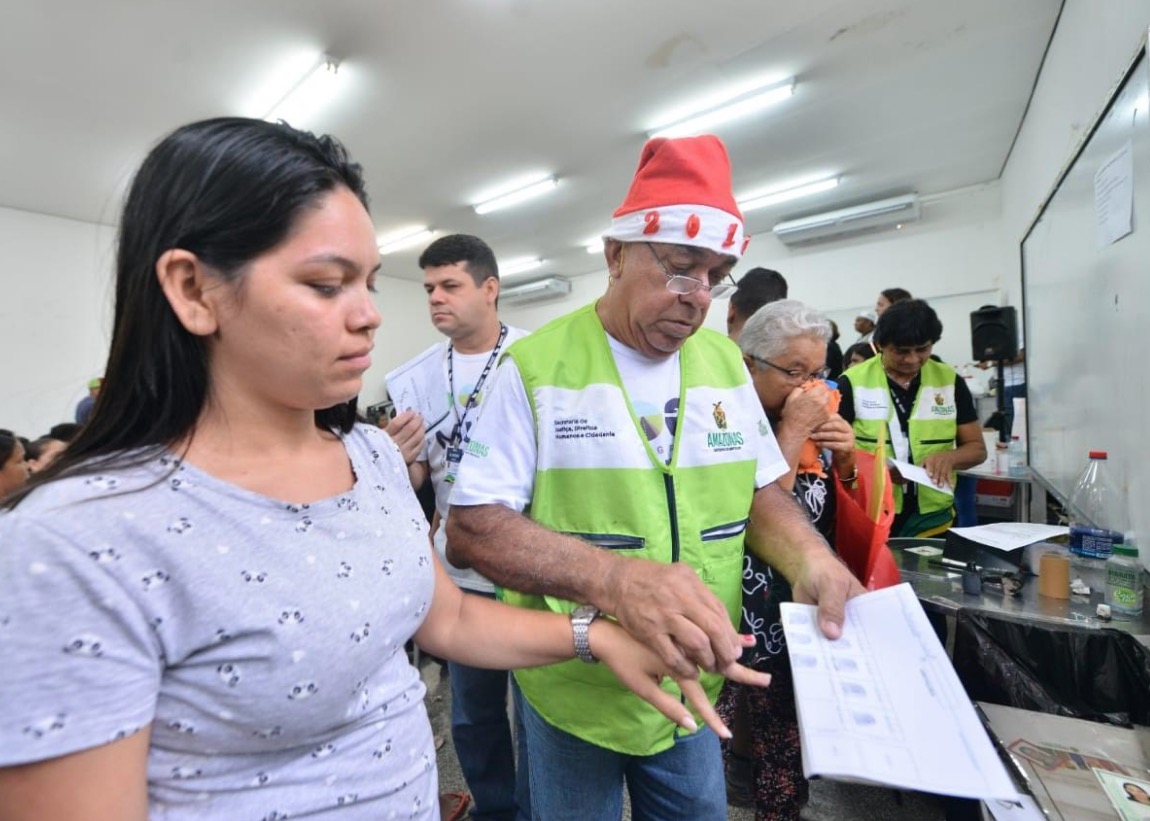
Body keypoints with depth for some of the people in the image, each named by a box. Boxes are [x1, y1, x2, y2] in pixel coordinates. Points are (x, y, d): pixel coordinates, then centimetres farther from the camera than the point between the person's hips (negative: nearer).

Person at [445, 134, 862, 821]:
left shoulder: (725, 362, -1)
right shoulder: (536, 366, -17)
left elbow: (759, 491, 4)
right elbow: (471, 528, -21)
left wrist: (811, 560, -17)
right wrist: (614, 578, -36)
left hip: (695, 688, 4)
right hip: (572, 690, -3)